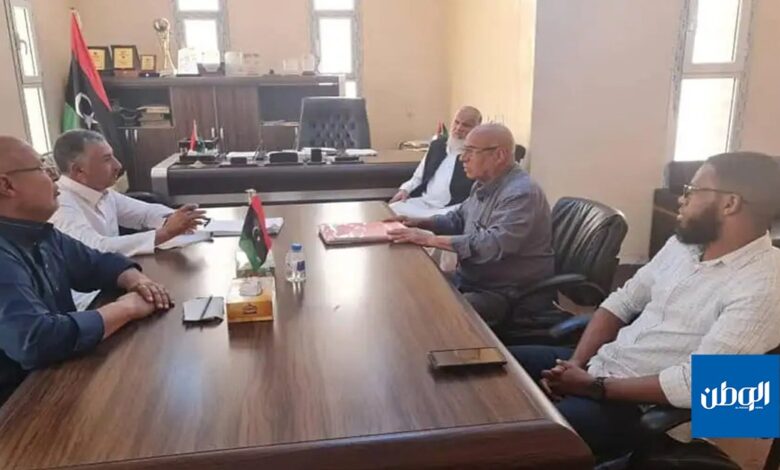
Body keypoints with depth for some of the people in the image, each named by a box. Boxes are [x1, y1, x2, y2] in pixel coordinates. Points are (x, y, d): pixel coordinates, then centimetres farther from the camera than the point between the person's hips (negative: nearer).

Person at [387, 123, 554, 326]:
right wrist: (420, 223, 5)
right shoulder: (484, 184, 7)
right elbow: (459, 219, 22)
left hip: (504, 294, -9)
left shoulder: (521, 194, -23)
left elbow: (494, 245, -33)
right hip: (468, 281, 9)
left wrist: (430, 239, -30)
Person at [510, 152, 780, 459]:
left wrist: (594, 387, -19)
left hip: (643, 407, -8)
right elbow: (622, 302, 8)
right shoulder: (685, 242, 6)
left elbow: (694, 384, -25)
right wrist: (575, 363, -5)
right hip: (598, 365, 8)